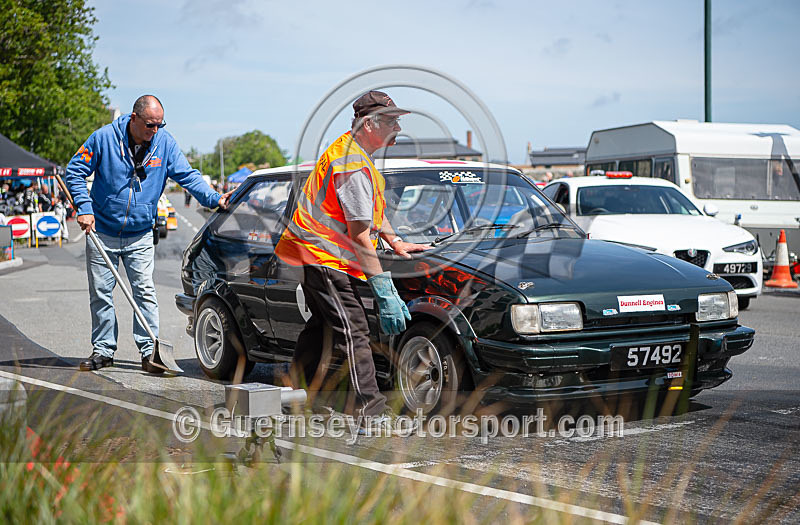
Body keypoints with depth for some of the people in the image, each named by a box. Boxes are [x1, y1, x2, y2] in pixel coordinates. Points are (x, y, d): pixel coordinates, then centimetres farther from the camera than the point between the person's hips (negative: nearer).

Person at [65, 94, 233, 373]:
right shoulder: (104, 138, -11)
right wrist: (84, 208, -14)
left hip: (140, 236, 1)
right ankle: (103, 350, 16)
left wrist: (214, 198, -19)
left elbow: (188, 176, -3)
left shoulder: (165, 143, -5)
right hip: (101, 233, 0)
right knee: (100, 293, 5)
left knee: (145, 292, -6)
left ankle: (150, 351, -2)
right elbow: (74, 171, -3)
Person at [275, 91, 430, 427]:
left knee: (321, 324, 21)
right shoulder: (353, 165, -21)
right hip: (324, 255, -11)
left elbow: (371, 210, 26)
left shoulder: (349, 150, 13)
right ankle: (371, 411, -15)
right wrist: (383, 288, -24)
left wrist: (394, 241, 16)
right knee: (353, 332, -13)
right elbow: (359, 234, -24)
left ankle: (300, 391, 33)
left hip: (310, 249, 11)